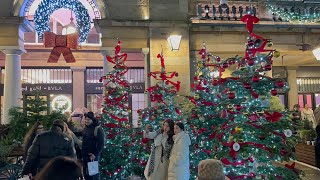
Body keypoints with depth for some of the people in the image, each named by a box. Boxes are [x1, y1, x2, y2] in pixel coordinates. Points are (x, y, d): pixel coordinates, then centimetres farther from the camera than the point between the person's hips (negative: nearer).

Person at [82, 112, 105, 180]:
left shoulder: (98, 129, -13)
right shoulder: (85, 128, 10)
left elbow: (101, 144, -15)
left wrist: (95, 154, -19)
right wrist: (82, 153, 9)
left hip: (93, 156, -7)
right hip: (85, 156, 7)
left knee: (94, 174, 0)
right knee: (86, 174, 14)